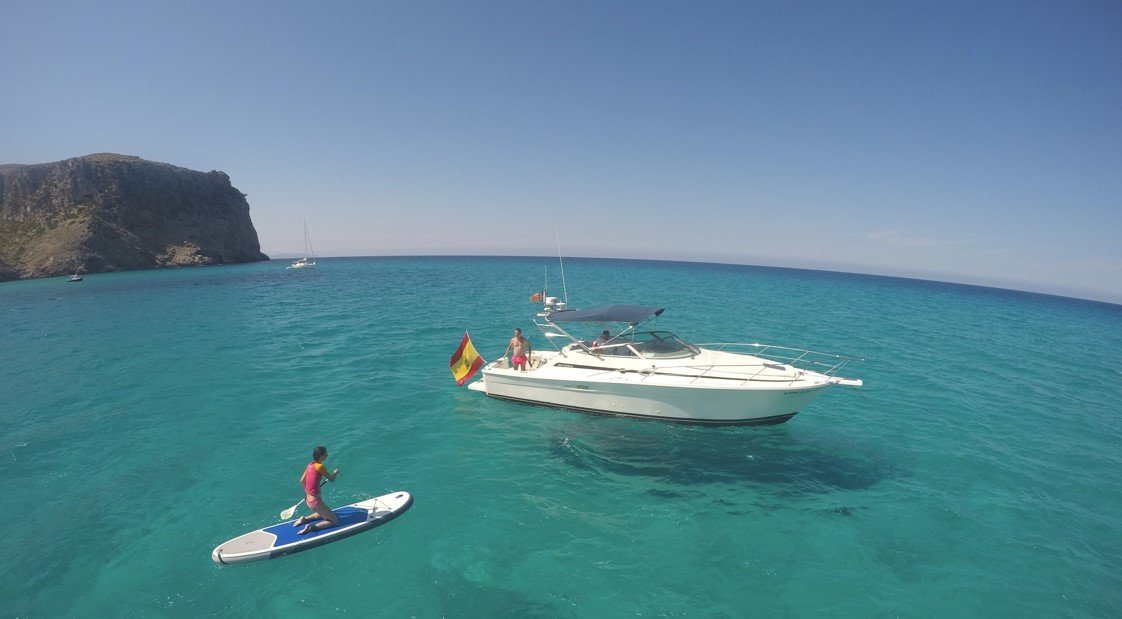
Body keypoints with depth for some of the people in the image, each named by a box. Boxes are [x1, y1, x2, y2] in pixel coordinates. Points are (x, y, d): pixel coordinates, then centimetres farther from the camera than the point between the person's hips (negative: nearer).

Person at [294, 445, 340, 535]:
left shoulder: (310, 464, 4)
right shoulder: (319, 466, -20)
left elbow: (302, 481, 14)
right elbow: (331, 479, -10)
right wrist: (335, 473, 12)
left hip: (308, 499, 9)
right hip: (315, 501, -9)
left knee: (323, 514, 35)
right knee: (335, 521, -1)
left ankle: (304, 519, 19)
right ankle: (312, 527, -11)